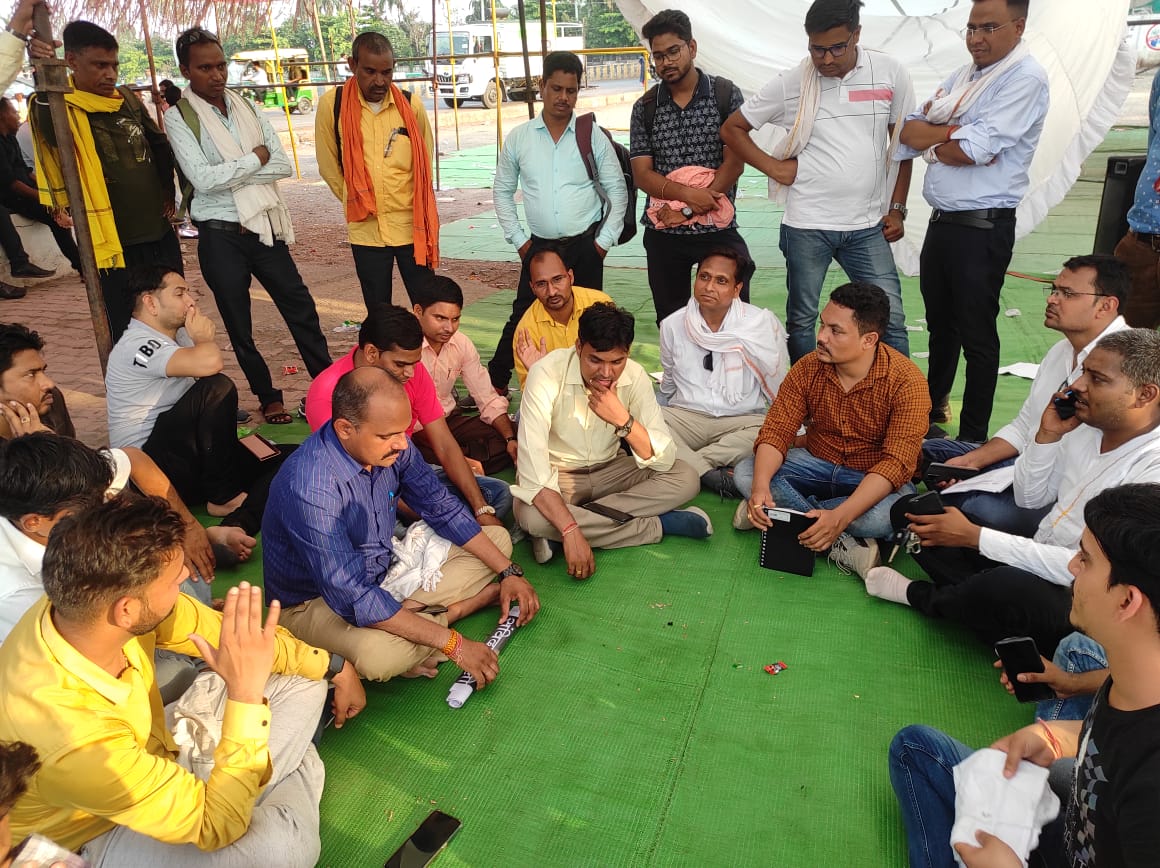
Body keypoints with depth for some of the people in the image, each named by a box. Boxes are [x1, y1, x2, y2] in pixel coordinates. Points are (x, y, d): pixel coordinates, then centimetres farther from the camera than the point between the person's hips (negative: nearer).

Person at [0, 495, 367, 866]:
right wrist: (245, 692, -38)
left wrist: (335, 667, 1)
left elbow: (233, 636, -6)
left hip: (149, 751, 7)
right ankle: (294, 775, 2)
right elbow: (217, 828, -32)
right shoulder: (69, 739, -42)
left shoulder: (90, 600, -23)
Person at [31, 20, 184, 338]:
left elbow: (160, 144, 20)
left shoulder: (128, 99, 9)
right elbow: (47, 125, -30)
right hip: (114, 243, -6)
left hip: (161, 234, 6)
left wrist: (168, 190, 14)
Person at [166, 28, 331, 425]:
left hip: (264, 227, 4)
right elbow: (203, 178, -18)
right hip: (221, 236, -3)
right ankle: (268, 397, 24)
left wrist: (233, 173, -14)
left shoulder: (246, 107, 7)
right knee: (239, 325, 8)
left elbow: (283, 165, -3)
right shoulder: (178, 117, -5)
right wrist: (255, 159, -10)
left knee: (301, 308, 7)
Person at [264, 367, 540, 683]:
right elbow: (352, 597, -34)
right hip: (317, 601, -7)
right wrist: (453, 644, -32)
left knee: (498, 538, 4)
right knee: (378, 654, -40)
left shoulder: (392, 446, -13)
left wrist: (509, 571, -3)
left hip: (385, 564, 8)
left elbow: (443, 509, 2)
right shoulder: (310, 487, -34)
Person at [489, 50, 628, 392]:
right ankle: (494, 384, 16)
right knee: (522, 318, 2)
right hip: (539, 246, 1)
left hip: (585, 246, 0)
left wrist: (605, 240, -2)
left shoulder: (593, 136, 0)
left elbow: (617, 190, 3)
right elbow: (502, 191, 9)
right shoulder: (518, 138, 2)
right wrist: (518, 239, 3)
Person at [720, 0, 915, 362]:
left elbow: (903, 142, 9)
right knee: (801, 319, 8)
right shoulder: (790, 83, -3)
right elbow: (732, 129, 6)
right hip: (807, 226, -1)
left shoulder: (890, 73, 0)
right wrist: (773, 166, -2)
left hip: (868, 226, 1)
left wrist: (897, 209, 6)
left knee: (891, 320, 0)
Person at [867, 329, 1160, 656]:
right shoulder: (1085, 427, 2)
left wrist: (974, 536, -23)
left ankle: (921, 596, -7)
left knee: (1005, 586, -40)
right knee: (911, 510, -1)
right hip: (1036, 562, 7)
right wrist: (1047, 435, -6)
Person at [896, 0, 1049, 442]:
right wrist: (955, 134, -11)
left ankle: (973, 438, 14)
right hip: (941, 219, 8)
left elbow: (976, 149, -21)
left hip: (982, 227, -8)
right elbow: (908, 131, 5)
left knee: (976, 334, 1)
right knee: (939, 323, 21)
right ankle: (933, 408, 40)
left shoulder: (1025, 77, -11)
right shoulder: (962, 76, 14)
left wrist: (932, 138, -4)